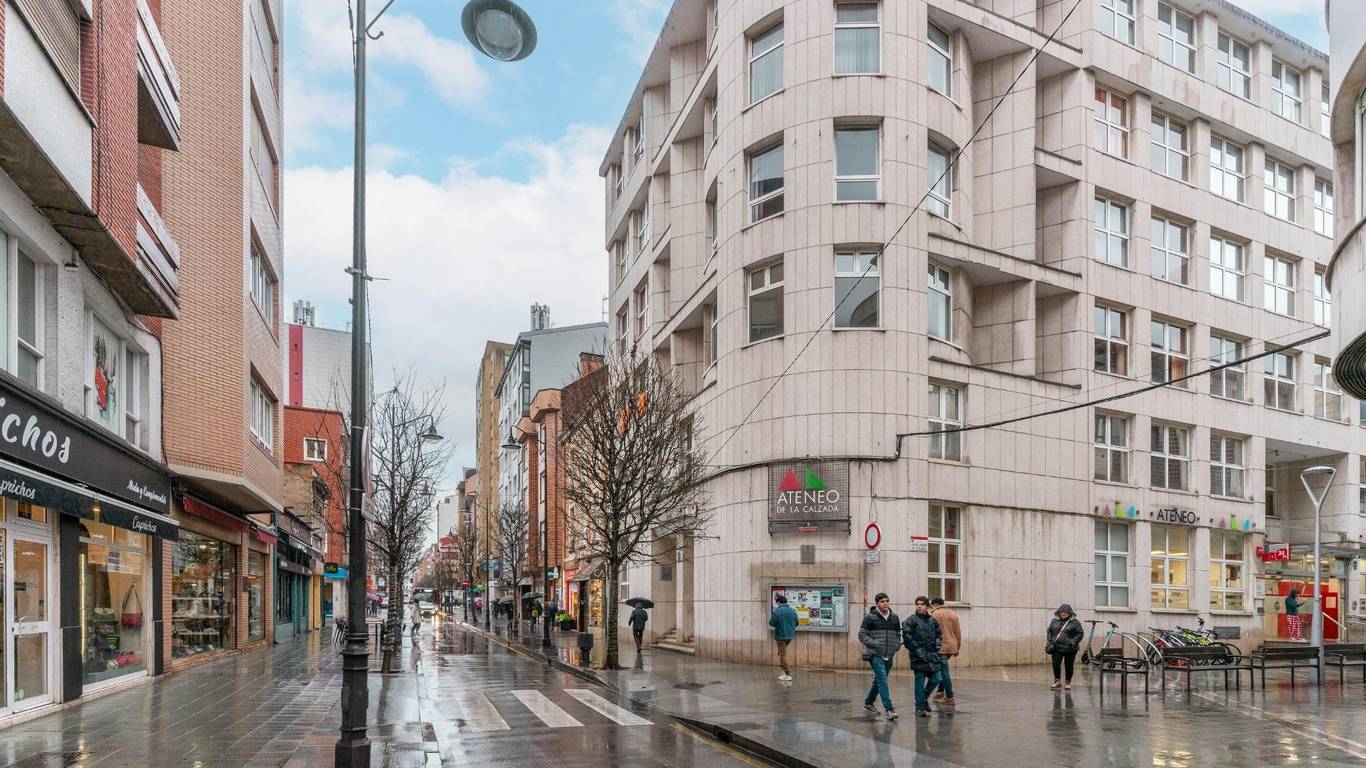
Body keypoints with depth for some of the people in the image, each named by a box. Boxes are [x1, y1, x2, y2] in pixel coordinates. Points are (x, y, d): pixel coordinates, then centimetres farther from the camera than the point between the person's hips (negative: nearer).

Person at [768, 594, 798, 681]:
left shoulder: (777, 611, -14)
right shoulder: (792, 611, 4)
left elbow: (771, 623, -15)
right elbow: (796, 623, 9)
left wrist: (770, 617, 5)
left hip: (780, 635, -6)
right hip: (790, 635, 6)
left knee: (782, 654, 0)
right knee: (782, 652, 23)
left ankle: (787, 674, -2)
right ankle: (786, 670, 18)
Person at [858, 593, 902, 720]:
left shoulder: (894, 617, 10)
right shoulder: (870, 617, -5)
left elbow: (898, 634, 22)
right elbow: (862, 634, -5)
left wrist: (897, 645, 3)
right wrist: (874, 644, -18)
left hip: (889, 655, 6)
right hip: (875, 654, -6)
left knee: (879, 680, 16)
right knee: (882, 680, -15)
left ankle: (868, 702, 34)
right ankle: (889, 709, -18)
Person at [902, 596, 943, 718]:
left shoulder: (932, 620, 11)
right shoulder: (911, 620, -6)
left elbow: (939, 634, 23)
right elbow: (907, 637, -12)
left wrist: (938, 644, 5)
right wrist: (917, 650, -15)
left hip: (932, 655, 5)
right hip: (918, 657, -5)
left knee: (935, 679, 7)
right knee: (920, 682, -1)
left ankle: (924, 698, 32)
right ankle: (920, 708, 7)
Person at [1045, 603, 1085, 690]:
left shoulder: (1074, 622, -2)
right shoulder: (1055, 621, 10)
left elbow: (1080, 633, -3)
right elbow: (1049, 631, 17)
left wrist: (1073, 642, -13)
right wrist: (1049, 641, 5)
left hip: (1069, 648, -3)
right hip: (1057, 647, 3)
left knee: (1069, 666, 5)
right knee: (1055, 664, -5)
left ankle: (1068, 683, 19)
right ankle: (1057, 681, 10)